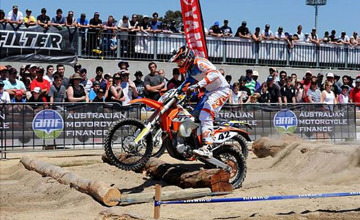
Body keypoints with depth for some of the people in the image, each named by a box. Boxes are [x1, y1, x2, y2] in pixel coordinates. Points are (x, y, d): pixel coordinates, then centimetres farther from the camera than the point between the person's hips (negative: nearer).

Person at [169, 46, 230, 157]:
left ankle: (206, 148, -32)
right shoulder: (190, 69, 10)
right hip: (209, 92, 10)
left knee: (205, 115, -25)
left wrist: (198, 85, -43)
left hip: (221, 89, -10)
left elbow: (214, 73, -36)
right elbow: (187, 83, 25)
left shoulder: (200, 62, -20)